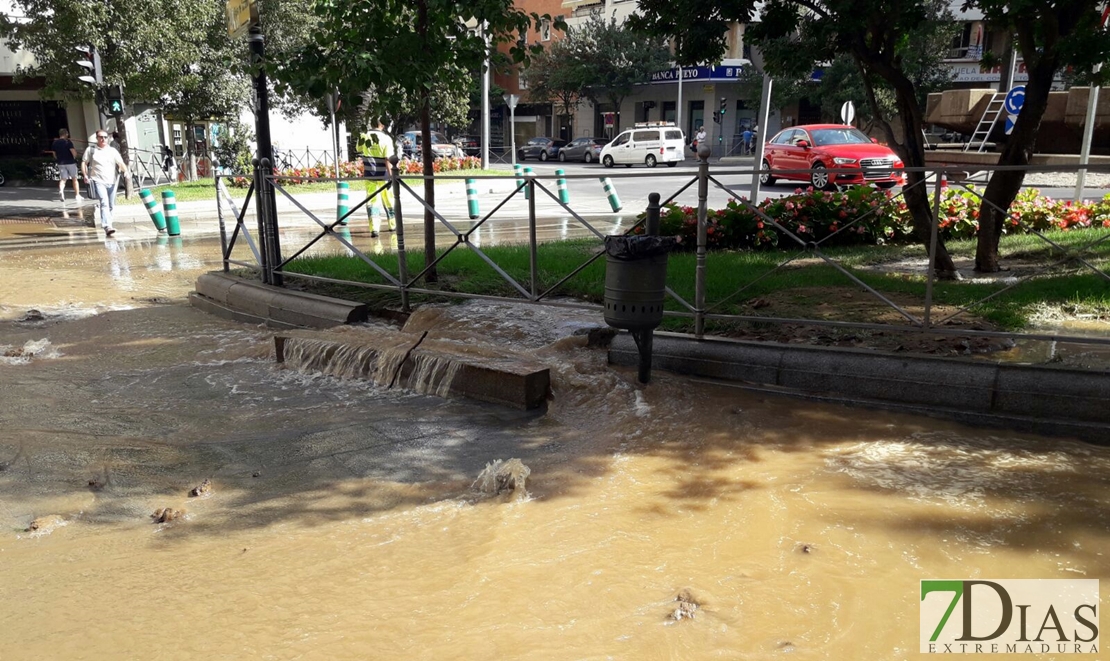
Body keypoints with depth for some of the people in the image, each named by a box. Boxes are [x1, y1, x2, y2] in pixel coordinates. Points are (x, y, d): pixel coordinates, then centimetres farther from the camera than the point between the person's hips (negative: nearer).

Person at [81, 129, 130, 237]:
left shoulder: (112, 150, 11)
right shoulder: (90, 150, 7)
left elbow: (120, 163, 1)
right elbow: (84, 163, 10)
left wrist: (125, 171, -20)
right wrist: (85, 175, -5)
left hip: (112, 182, 3)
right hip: (98, 181, -3)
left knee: (111, 205, 10)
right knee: (104, 203, -20)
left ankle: (106, 225, 27)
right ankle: (107, 227, -30)